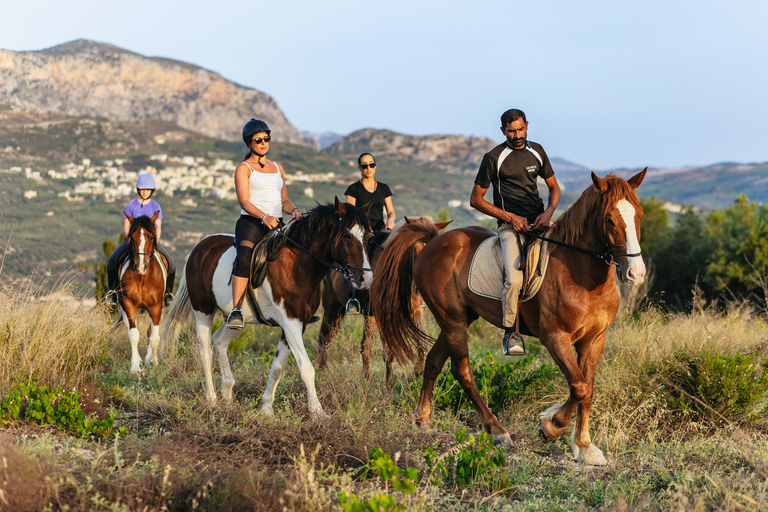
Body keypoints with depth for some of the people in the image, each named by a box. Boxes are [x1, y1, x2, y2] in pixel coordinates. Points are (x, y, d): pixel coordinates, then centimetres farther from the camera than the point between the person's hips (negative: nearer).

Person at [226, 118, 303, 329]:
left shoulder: (277, 167, 23)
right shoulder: (244, 169, 6)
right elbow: (244, 202, -6)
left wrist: (293, 210, -2)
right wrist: (264, 216, -24)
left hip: (276, 225, 5)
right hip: (250, 222, -5)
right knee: (245, 256, -34)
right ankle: (236, 312, -37)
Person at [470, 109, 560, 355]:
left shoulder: (536, 151, 14)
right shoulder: (493, 158, -1)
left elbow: (554, 188, 21)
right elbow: (476, 199, 0)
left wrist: (549, 212, -1)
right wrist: (511, 217, -8)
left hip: (539, 221, 5)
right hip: (511, 225, -5)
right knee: (514, 279, -26)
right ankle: (510, 333, -9)